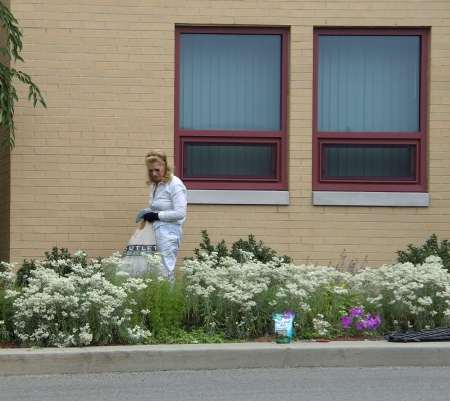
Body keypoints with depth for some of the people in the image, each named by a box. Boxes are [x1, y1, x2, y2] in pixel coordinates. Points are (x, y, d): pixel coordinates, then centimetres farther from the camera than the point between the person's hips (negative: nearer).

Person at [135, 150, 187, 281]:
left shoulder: (175, 184, -11)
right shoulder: (155, 184, 14)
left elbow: (180, 213, -16)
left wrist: (157, 216, -12)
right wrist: (146, 212, 6)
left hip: (168, 232, -8)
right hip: (156, 231, 8)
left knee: (165, 271, -10)